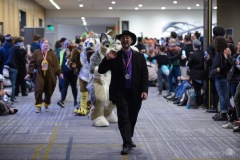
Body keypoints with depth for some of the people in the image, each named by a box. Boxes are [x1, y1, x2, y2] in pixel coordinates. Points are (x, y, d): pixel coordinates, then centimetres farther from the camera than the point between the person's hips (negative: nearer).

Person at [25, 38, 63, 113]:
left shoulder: (52, 53, 5)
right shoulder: (36, 53, 2)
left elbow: (56, 64, 2)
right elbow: (32, 64, 0)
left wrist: (59, 73, -7)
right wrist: (29, 73, -5)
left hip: (50, 75, 2)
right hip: (39, 75, -1)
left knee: (48, 91, 7)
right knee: (38, 90, -13)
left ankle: (47, 105, 25)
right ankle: (38, 106, -4)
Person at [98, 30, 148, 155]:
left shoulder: (139, 57, 4)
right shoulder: (114, 57, 2)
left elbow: (144, 75, 2)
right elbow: (101, 71, -3)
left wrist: (144, 90, -8)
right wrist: (107, 59, -18)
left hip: (135, 93, 2)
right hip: (120, 93, -2)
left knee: (132, 118, 12)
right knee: (123, 118, -8)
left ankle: (128, 139, 30)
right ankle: (127, 143, -5)